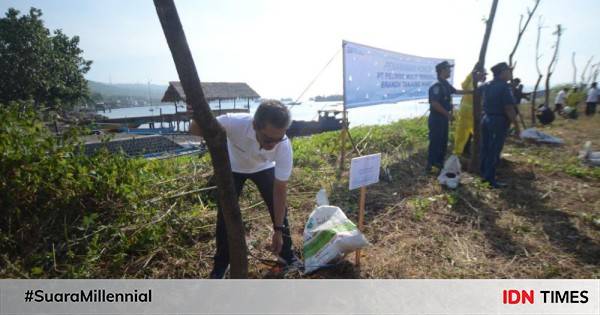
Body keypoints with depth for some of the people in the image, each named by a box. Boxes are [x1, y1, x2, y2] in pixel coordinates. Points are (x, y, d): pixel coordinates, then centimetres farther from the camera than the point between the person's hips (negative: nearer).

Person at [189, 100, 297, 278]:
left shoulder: (284, 145, -37)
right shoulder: (236, 123, -43)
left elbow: (280, 188, -26)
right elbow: (194, 130, -27)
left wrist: (278, 229, -23)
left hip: (264, 168, 1)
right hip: (233, 168, 0)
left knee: (279, 209, -3)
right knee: (225, 213, -4)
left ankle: (287, 254, 22)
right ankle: (221, 264, 18)